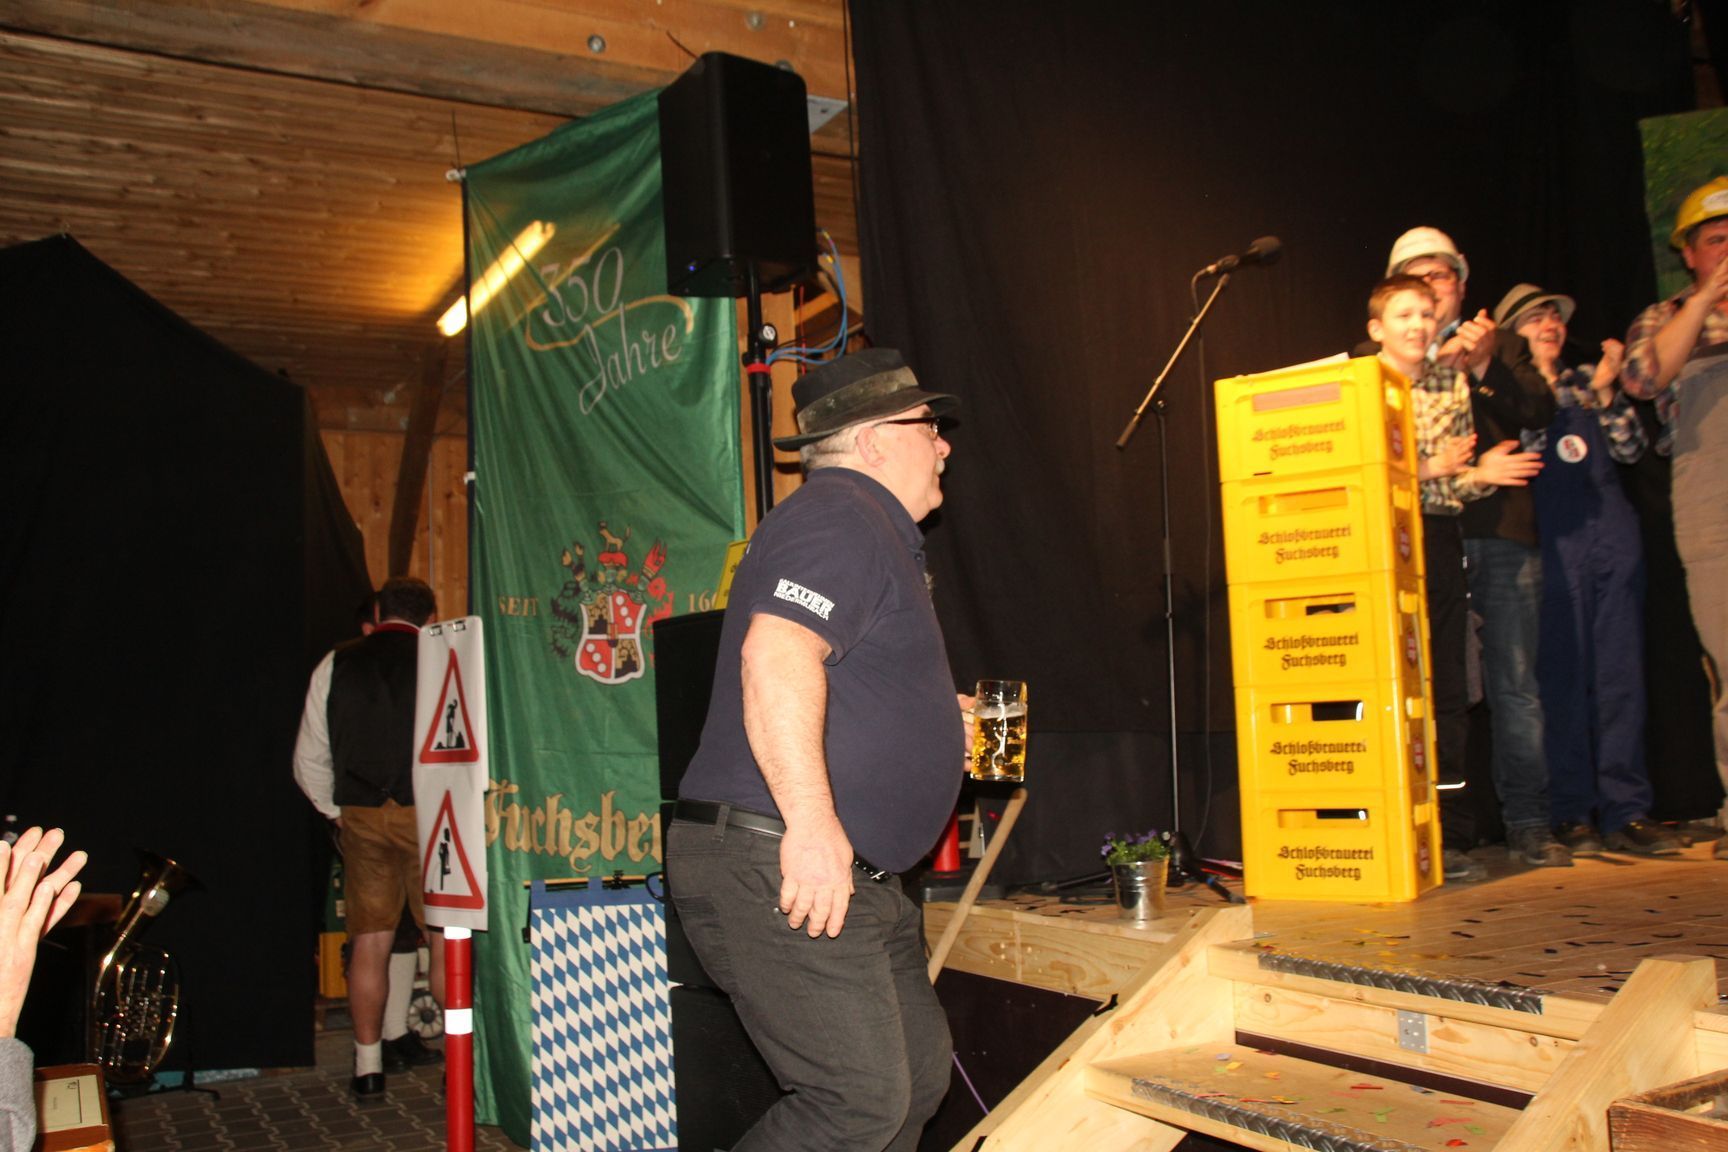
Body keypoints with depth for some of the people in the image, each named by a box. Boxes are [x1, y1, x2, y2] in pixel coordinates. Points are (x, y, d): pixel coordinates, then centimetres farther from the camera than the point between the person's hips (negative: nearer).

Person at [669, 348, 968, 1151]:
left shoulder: (873, 529, 24)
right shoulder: (842, 518, -11)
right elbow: (776, 658, -27)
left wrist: (938, 728, 29)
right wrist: (811, 820, -31)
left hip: (849, 876, 11)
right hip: (776, 865, -11)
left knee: (918, 1070, 14)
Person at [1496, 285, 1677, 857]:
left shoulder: (1587, 380, 19)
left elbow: (1631, 450, 11)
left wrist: (1606, 391, -1)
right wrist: (1544, 387, -5)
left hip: (1612, 532, 4)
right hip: (1552, 541, -4)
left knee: (1621, 672, 1)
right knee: (1564, 675, -4)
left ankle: (1626, 810, 5)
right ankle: (1573, 813, 3)